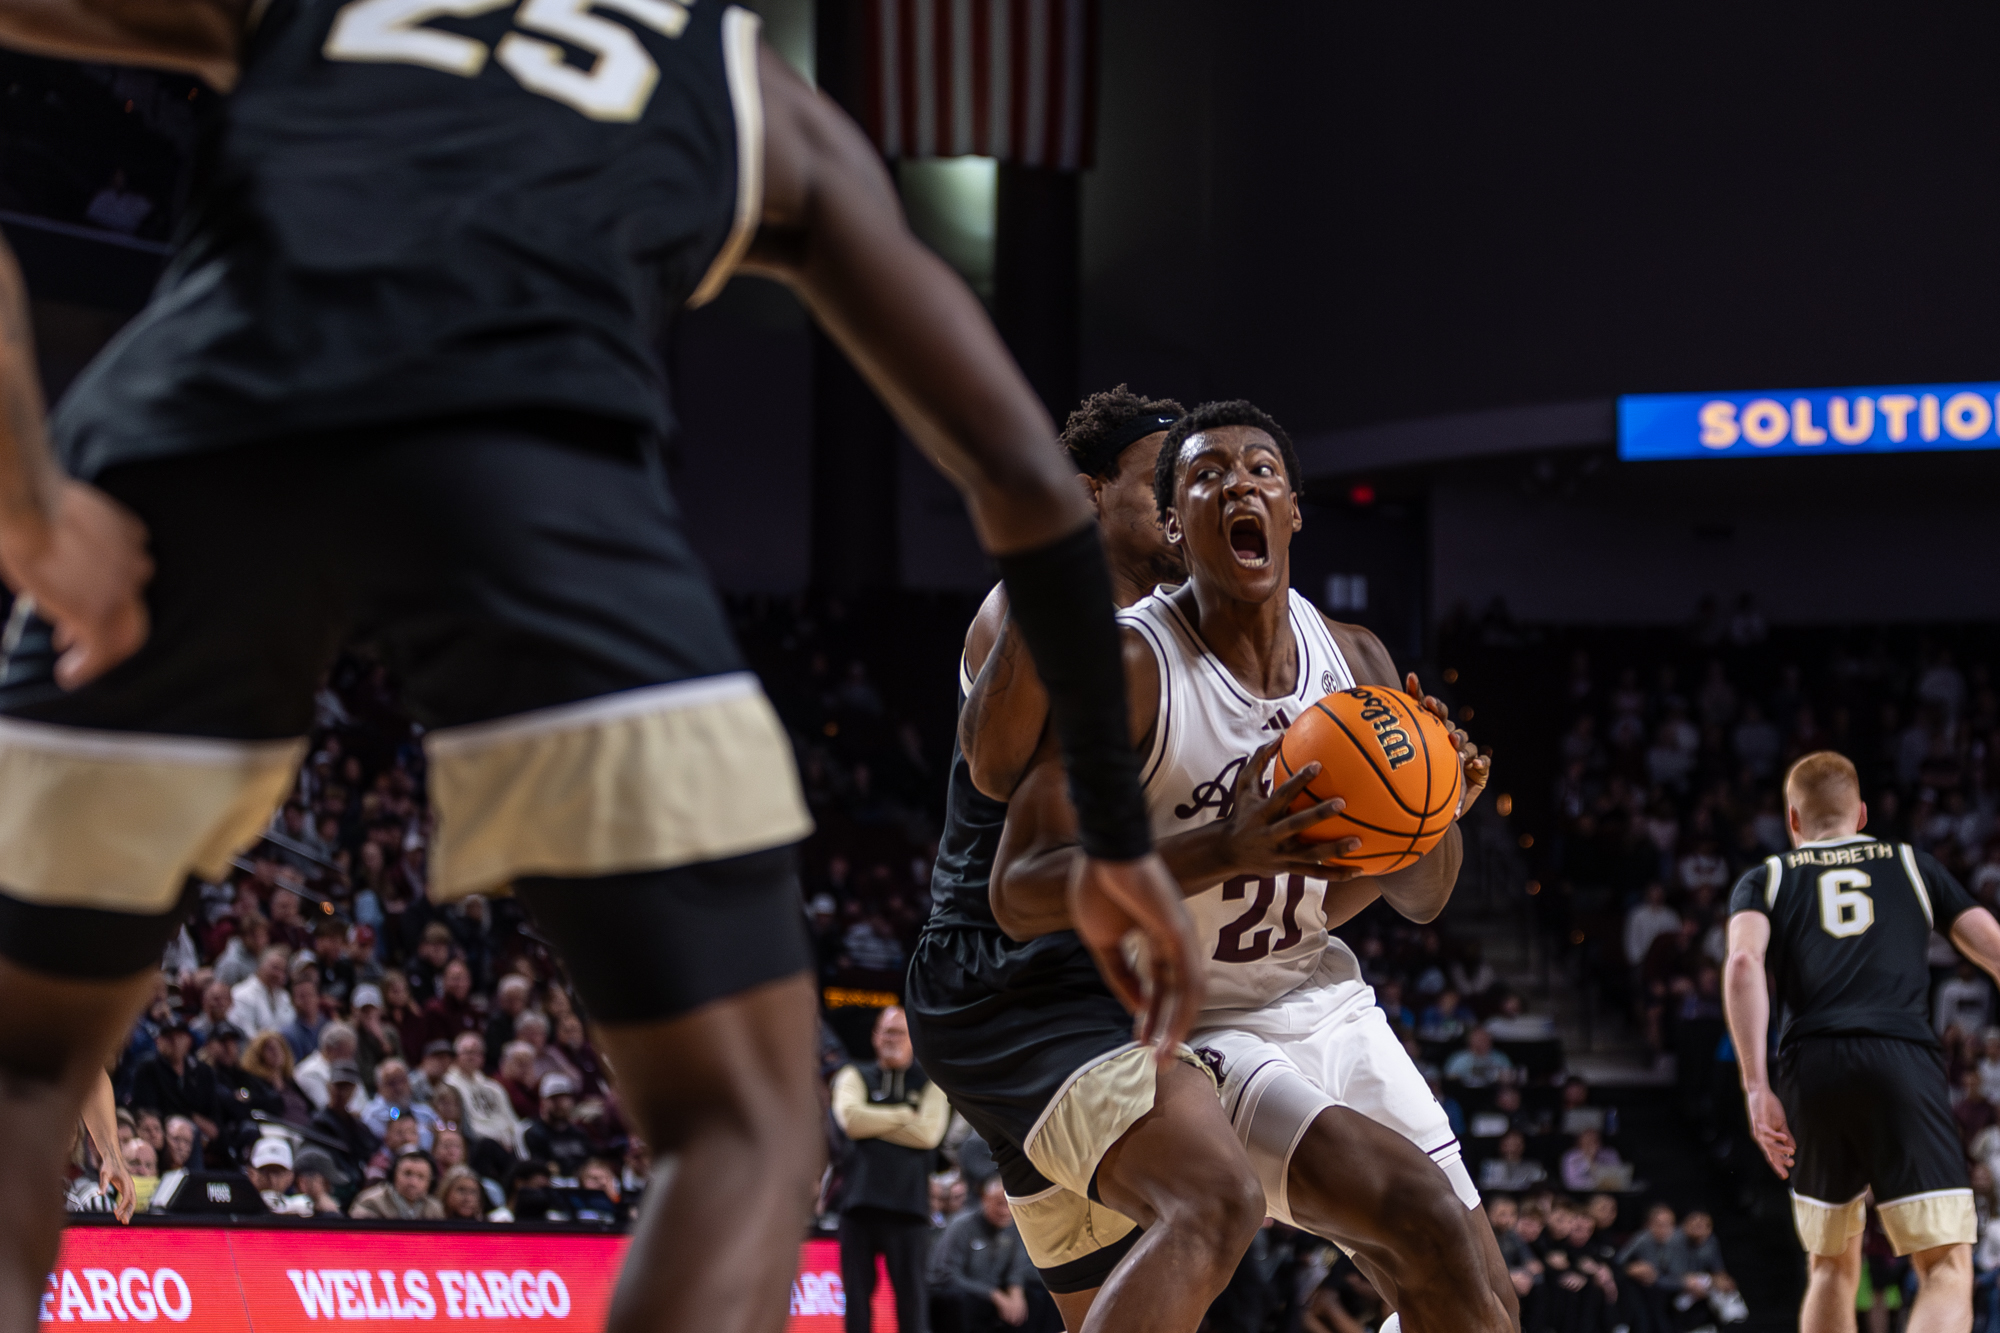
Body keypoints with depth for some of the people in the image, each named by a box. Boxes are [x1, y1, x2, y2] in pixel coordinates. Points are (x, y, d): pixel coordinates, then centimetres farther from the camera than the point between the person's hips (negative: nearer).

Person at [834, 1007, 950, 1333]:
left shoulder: (930, 1083, 12)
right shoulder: (854, 1076, 14)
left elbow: (928, 1133, -6)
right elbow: (851, 1120, -6)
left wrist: (873, 1122, -3)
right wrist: (906, 1115, -3)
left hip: (909, 1205, -1)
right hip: (860, 1202, 1)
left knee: (911, 1294, -5)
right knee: (857, 1292, 0)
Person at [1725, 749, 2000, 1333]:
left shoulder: (1765, 879, 20)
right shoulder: (1911, 864, 23)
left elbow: (1744, 964, -1)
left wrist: (1756, 1087, -6)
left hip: (1810, 1066, 2)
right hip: (1903, 1062, -2)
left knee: (1832, 1268, 22)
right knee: (1947, 1268, -8)